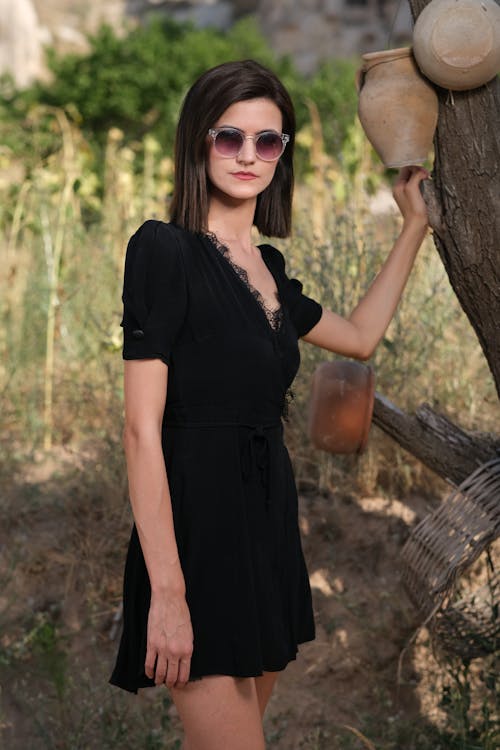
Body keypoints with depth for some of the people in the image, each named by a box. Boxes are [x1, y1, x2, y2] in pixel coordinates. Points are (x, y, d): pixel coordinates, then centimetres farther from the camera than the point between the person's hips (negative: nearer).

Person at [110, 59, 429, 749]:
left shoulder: (268, 268, 13)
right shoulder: (164, 248, -9)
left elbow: (361, 337, 30)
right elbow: (142, 427, -14)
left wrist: (415, 226, 32)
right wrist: (167, 593, -19)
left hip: (269, 523, 8)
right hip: (197, 527, -7)